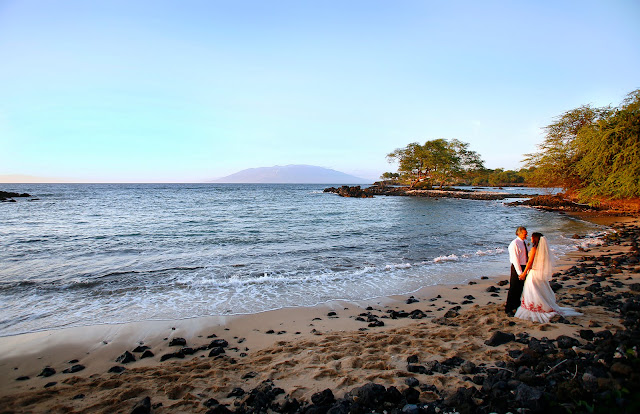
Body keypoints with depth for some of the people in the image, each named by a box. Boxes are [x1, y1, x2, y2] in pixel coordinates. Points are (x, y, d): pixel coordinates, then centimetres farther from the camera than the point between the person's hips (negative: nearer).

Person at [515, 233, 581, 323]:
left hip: (534, 273, -8)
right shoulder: (544, 248, 7)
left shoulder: (535, 248, -15)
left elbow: (530, 262, -14)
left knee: (533, 293, 0)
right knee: (542, 292, 16)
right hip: (542, 274, 8)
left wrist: (524, 273, -7)